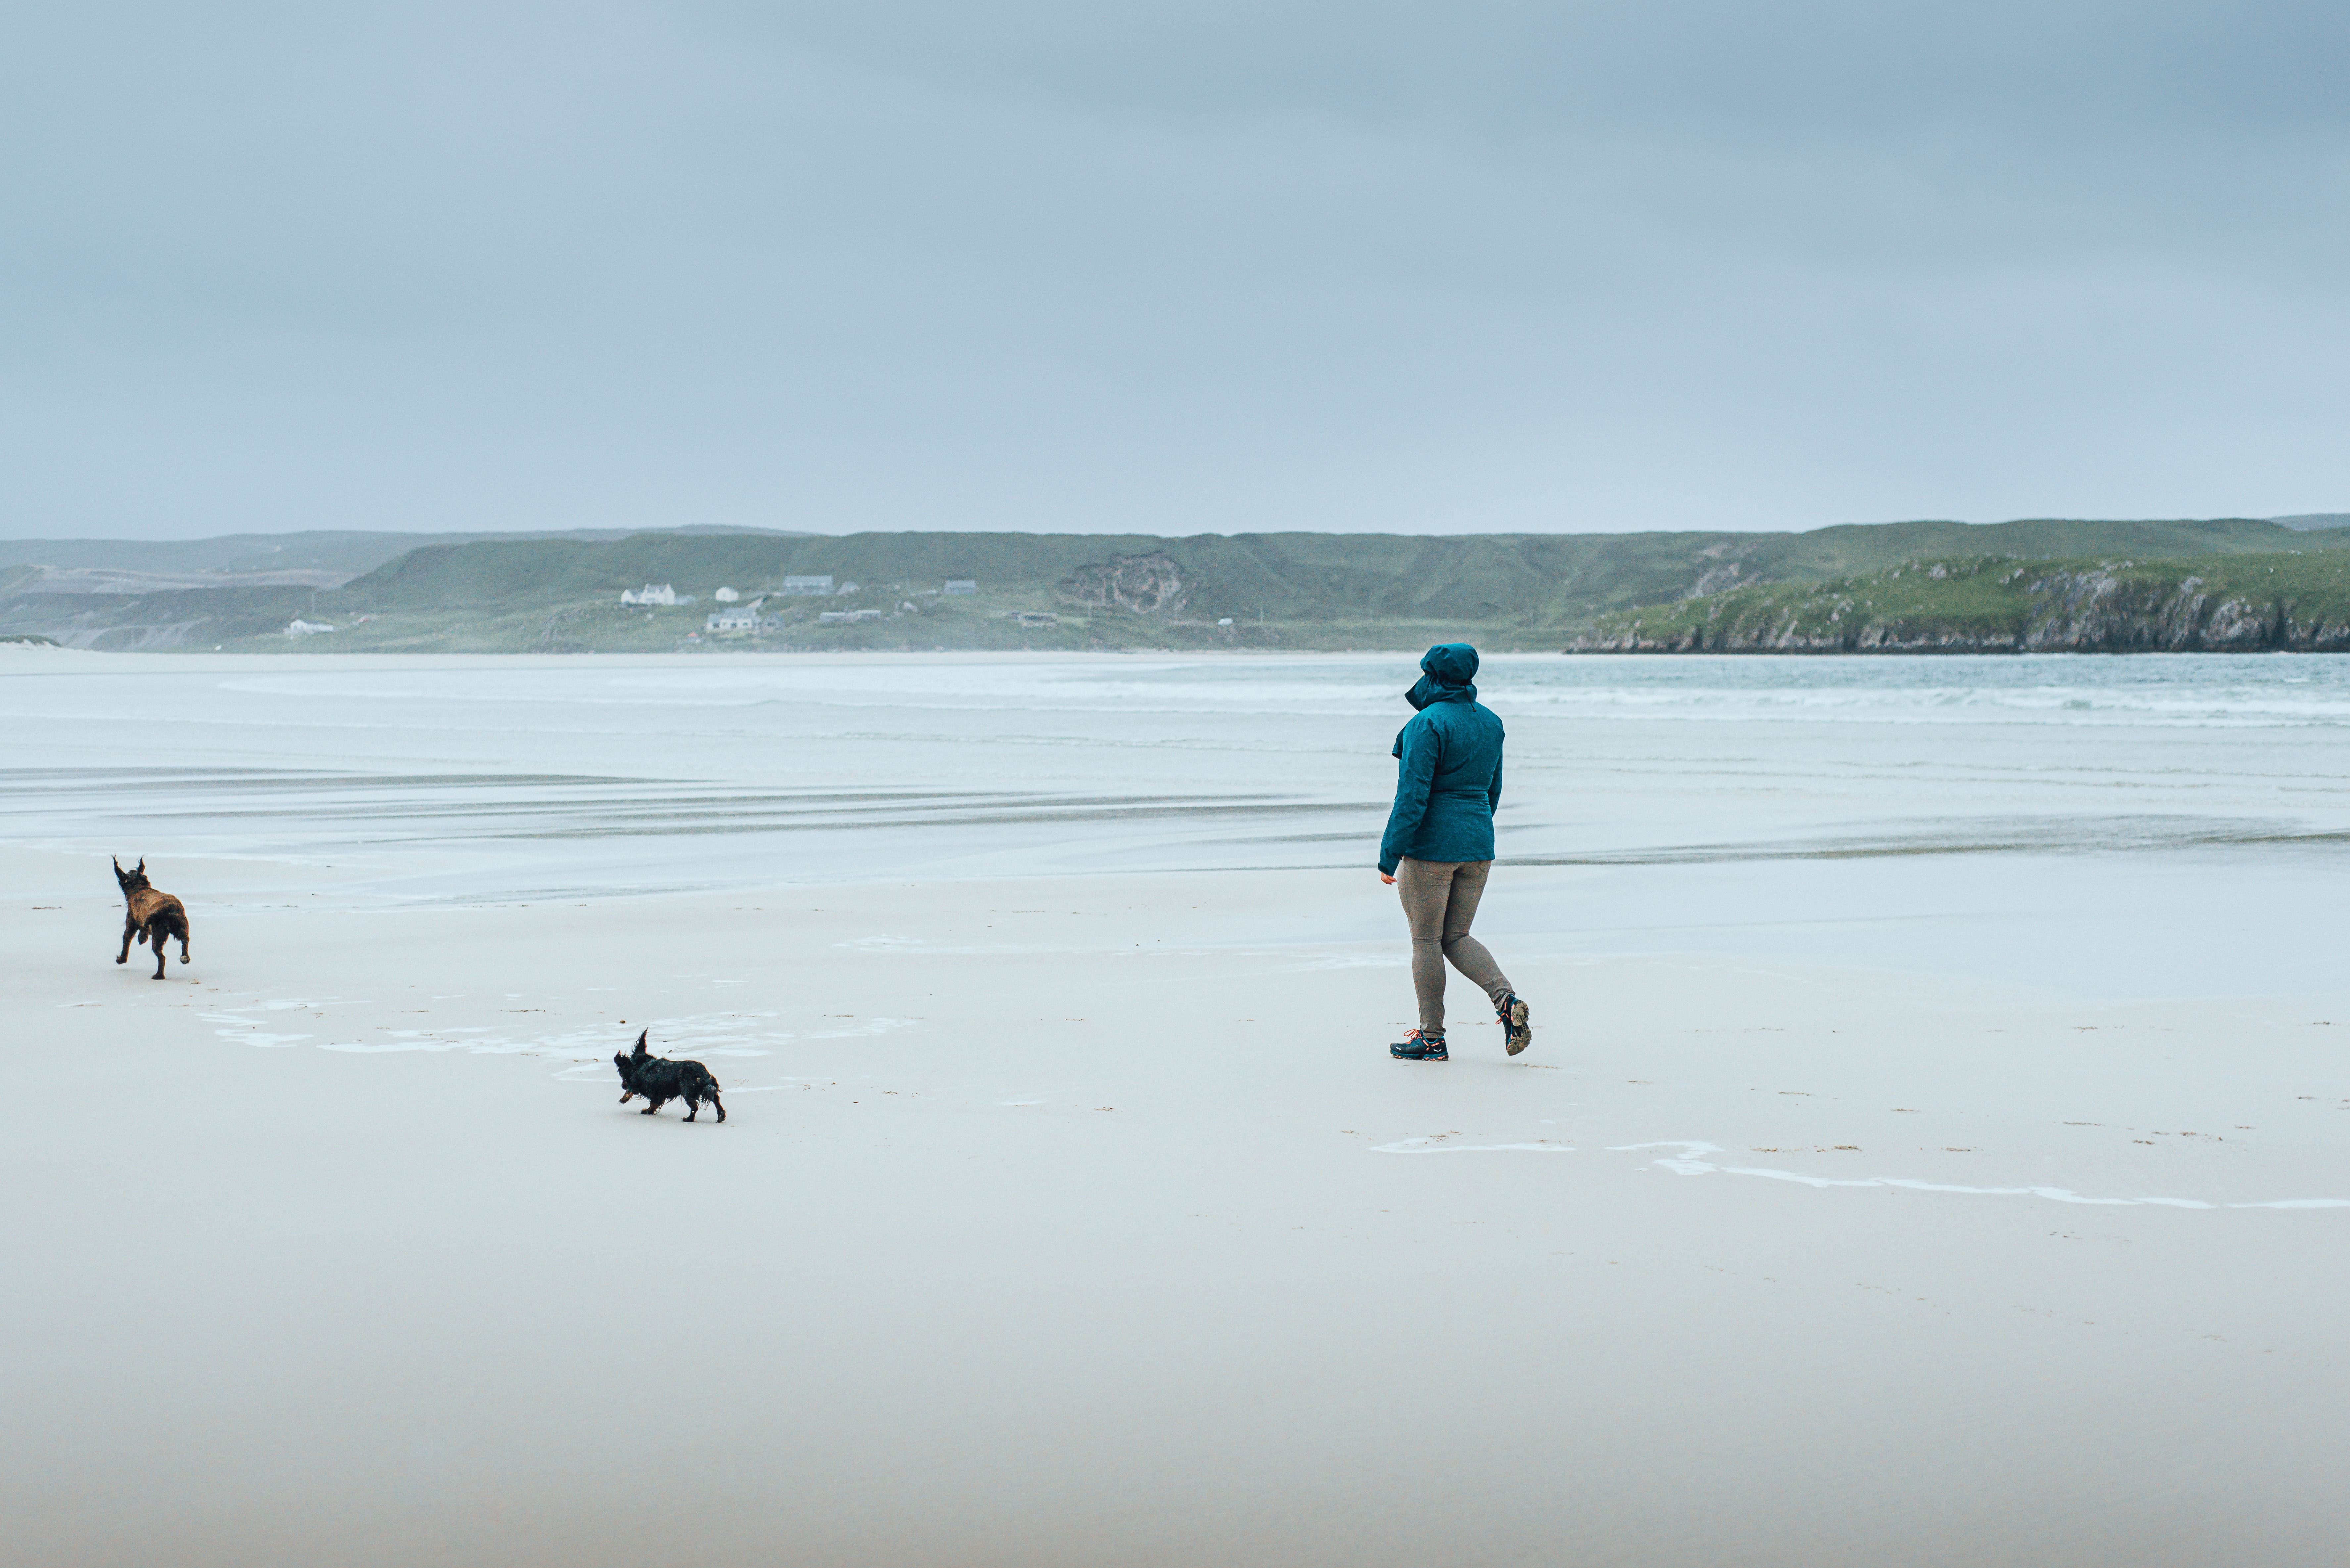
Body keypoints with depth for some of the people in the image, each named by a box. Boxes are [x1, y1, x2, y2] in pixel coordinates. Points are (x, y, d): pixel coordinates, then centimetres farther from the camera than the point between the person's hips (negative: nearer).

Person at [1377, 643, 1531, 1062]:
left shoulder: (1428, 724, -15)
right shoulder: (1490, 722, 9)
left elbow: (1413, 796, -18)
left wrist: (1389, 856, -15)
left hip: (1431, 843, -7)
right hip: (1478, 843, 7)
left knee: (1425, 941, 4)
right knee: (1456, 938, 15)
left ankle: (1431, 1038, 9)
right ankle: (1507, 1000, -7)